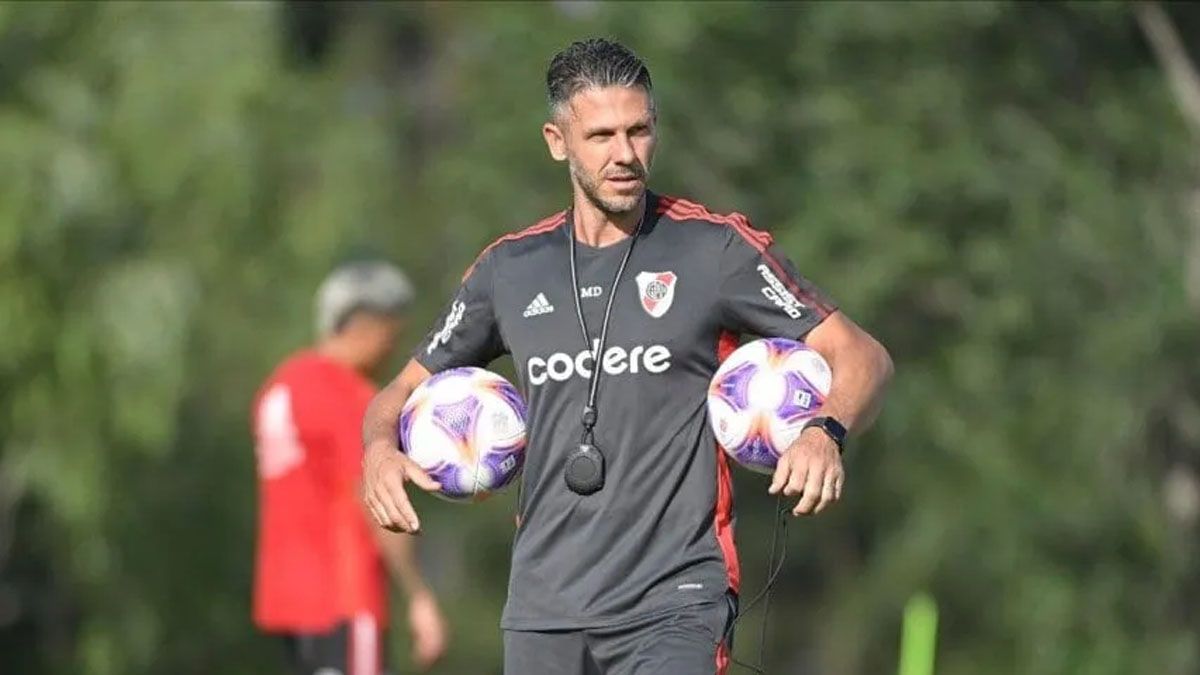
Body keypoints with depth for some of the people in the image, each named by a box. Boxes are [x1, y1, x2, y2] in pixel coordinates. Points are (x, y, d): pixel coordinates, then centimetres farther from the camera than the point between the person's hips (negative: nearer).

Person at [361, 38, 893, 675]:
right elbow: (407, 389, 22)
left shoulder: (714, 247, 0)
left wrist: (825, 433, -22)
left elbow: (862, 356, -1)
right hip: (542, 612, 4)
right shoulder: (510, 267, 11)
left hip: (673, 605, -4)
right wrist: (381, 450, -2)